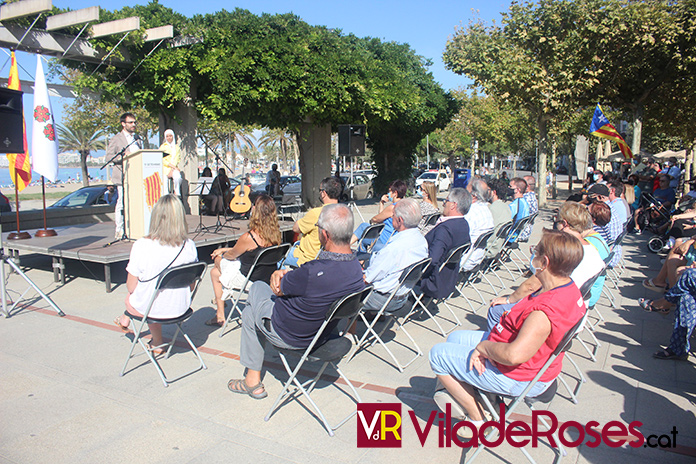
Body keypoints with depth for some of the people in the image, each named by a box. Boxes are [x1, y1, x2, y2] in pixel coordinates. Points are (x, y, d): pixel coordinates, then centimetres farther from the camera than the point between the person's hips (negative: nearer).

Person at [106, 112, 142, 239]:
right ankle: (119, 230, 1)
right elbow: (108, 156, -3)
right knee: (122, 202, -6)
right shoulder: (116, 139, 4)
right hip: (122, 176, -5)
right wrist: (122, 156, -19)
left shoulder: (137, 138, 21)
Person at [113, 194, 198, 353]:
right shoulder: (190, 246, -14)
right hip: (180, 308, 2)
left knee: (129, 298, 31)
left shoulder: (142, 246, -22)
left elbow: (131, 287, -12)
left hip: (150, 309, -2)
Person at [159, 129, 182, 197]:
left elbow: (177, 159, 11)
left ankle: (177, 193, -22)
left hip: (174, 168, 2)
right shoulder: (163, 147, 10)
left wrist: (172, 169, -7)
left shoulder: (177, 147, 20)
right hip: (166, 168, -2)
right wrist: (173, 166, -13)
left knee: (177, 176, -34)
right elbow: (162, 160, 0)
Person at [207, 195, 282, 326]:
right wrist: (225, 249, 15)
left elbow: (232, 255, -8)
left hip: (249, 280, -7)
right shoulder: (276, 234, -9)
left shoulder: (248, 238, -29)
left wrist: (222, 253, 16)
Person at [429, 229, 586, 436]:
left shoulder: (544, 313, -36)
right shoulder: (568, 288, -5)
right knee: (456, 337, 20)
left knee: (438, 354, 0)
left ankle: (479, 421, 10)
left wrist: (485, 346, -21)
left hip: (518, 377, -10)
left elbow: (514, 355, -42)